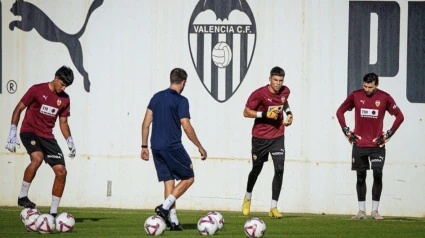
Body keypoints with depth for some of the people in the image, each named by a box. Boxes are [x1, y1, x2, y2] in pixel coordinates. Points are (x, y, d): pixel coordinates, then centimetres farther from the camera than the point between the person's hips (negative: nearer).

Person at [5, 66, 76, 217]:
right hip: (29, 132, -6)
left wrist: (70, 141, 2)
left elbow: (63, 122, 18)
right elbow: (18, 109, -3)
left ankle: (53, 213, 4)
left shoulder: (64, 99, 8)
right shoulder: (37, 90, -7)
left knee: (61, 172, -5)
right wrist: (12, 133, -10)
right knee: (37, 158, -35)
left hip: (47, 136, 6)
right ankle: (22, 196, -23)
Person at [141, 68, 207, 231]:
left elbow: (146, 123, 11)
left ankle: (173, 220, 5)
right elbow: (186, 127, -13)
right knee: (188, 178, 7)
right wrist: (200, 147, -4)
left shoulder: (156, 97, 11)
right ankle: (165, 207, -8)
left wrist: (144, 146, 17)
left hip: (156, 147, 6)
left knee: (168, 182, 11)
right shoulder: (181, 101, -8)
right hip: (173, 147, -6)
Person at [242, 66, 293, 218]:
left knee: (279, 170, -12)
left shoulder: (285, 91, -1)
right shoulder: (259, 94, -17)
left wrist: (288, 112, 4)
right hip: (260, 137, -3)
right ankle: (248, 197, 43)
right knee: (256, 170, 13)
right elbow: (246, 112, -13)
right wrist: (265, 114, -24)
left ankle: (273, 207, -7)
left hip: (278, 136, 3)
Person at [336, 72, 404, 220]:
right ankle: (361, 211, 10)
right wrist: (347, 132, 5)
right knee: (360, 177, 4)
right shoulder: (355, 96, -1)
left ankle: (375, 210, 1)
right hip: (359, 145, 1)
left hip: (377, 145, -1)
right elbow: (340, 112, 11)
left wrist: (388, 134, -1)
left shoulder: (384, 98, -3)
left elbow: (399, 116, 4)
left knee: (378, 175, -8)